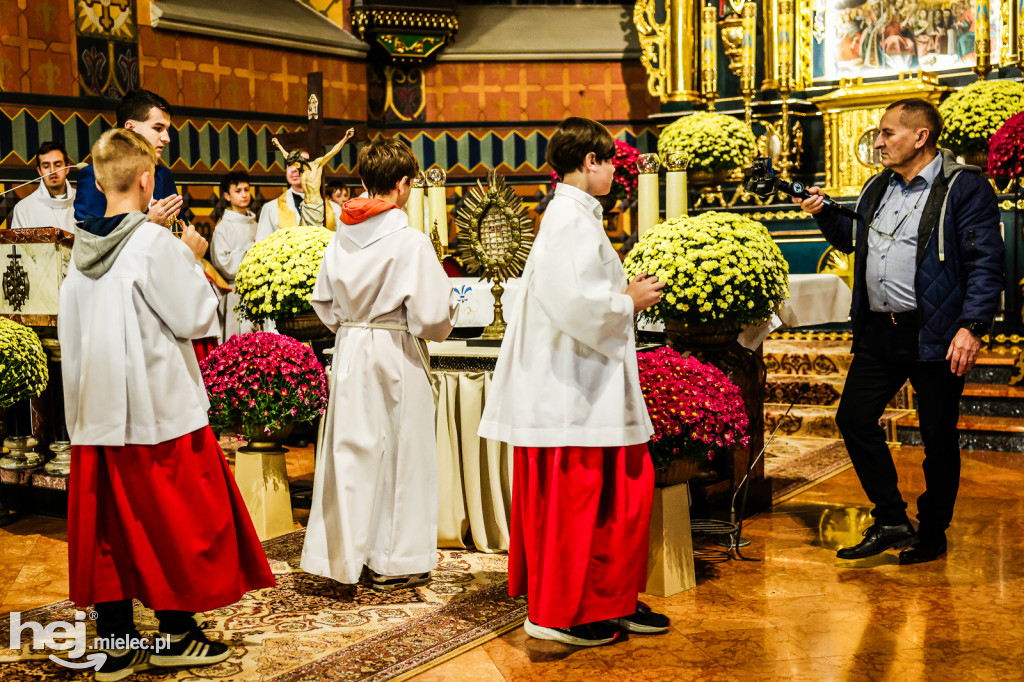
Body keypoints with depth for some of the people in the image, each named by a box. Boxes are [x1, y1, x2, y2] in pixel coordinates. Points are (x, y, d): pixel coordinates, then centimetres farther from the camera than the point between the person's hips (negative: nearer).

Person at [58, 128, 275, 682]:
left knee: (110, 523, 10)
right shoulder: (158, 244, -14)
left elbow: (72, 330, 12)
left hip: (97, 409, 6)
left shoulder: (81, 248, 5)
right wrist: (192, 262, 2)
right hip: (158, 406, -6)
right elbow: (196, 318, -10)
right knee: (178, 516, 7)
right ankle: (176, 635, 15)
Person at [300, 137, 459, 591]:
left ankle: (347, 552, 22)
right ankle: (394, 563, 16)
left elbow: (324, 304, 9)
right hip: (395, 355, -5)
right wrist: (449, 307, 6)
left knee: (354, 450, 13)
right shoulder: (410, 242, -16)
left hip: (349, 351, 5)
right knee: (399, 453, 7)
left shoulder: (340, 240, 0)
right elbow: (432, 316, -15)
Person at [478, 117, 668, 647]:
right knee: (573, 497, -1)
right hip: (574, 390, -11)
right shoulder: (572, 220, -17)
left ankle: (613, 600, 24)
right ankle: (558, 614, 11)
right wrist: (629, 302, -10)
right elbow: (578, 303, -25)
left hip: (586, 385, 11)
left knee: (626, 486, 14)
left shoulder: (573, 215, 16)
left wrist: (625, 292, 12)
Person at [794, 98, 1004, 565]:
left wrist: (971, 326, -21)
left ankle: (932, 533, 22)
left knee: (938, 438, 5)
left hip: (934, 335, -7)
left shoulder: (963, 187, -9)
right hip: (879, 333, 7)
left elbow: (986, 262, -13)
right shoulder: (877, 188, 14)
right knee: (854, 418, 7)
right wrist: (824, 215, 10)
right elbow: (853, 241, 27)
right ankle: (891, 521, 19)